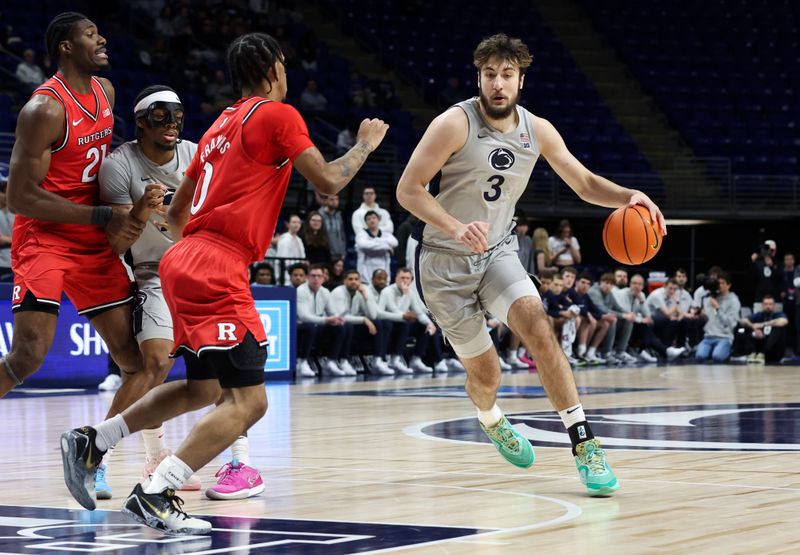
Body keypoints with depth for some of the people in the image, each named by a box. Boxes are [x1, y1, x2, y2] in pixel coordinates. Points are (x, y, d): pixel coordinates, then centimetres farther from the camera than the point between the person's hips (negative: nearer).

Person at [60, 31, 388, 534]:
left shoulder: (222, 125, 23)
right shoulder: (278, 115, -3)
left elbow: (175, 212, 27)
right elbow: (329, 181, -5)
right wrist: (366, 144, 12)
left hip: (185, 260, 9)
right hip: (216, 270, -9)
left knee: (204, 389, 23)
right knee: (248, 401, -11)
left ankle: (91, 441, 19)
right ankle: (154, 496, -20)